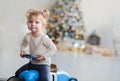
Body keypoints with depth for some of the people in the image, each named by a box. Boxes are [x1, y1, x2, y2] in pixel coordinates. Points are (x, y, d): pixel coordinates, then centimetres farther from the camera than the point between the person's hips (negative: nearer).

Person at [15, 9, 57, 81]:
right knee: (18, 73, 10)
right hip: (32, 63, 6)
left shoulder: (44, 38, -20)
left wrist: (44, 56, -22)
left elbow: (54, 49, -15)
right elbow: (23, 45, 16)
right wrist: (23, 51, -3)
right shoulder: (27, 36, -5)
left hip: (43, 63, -6)